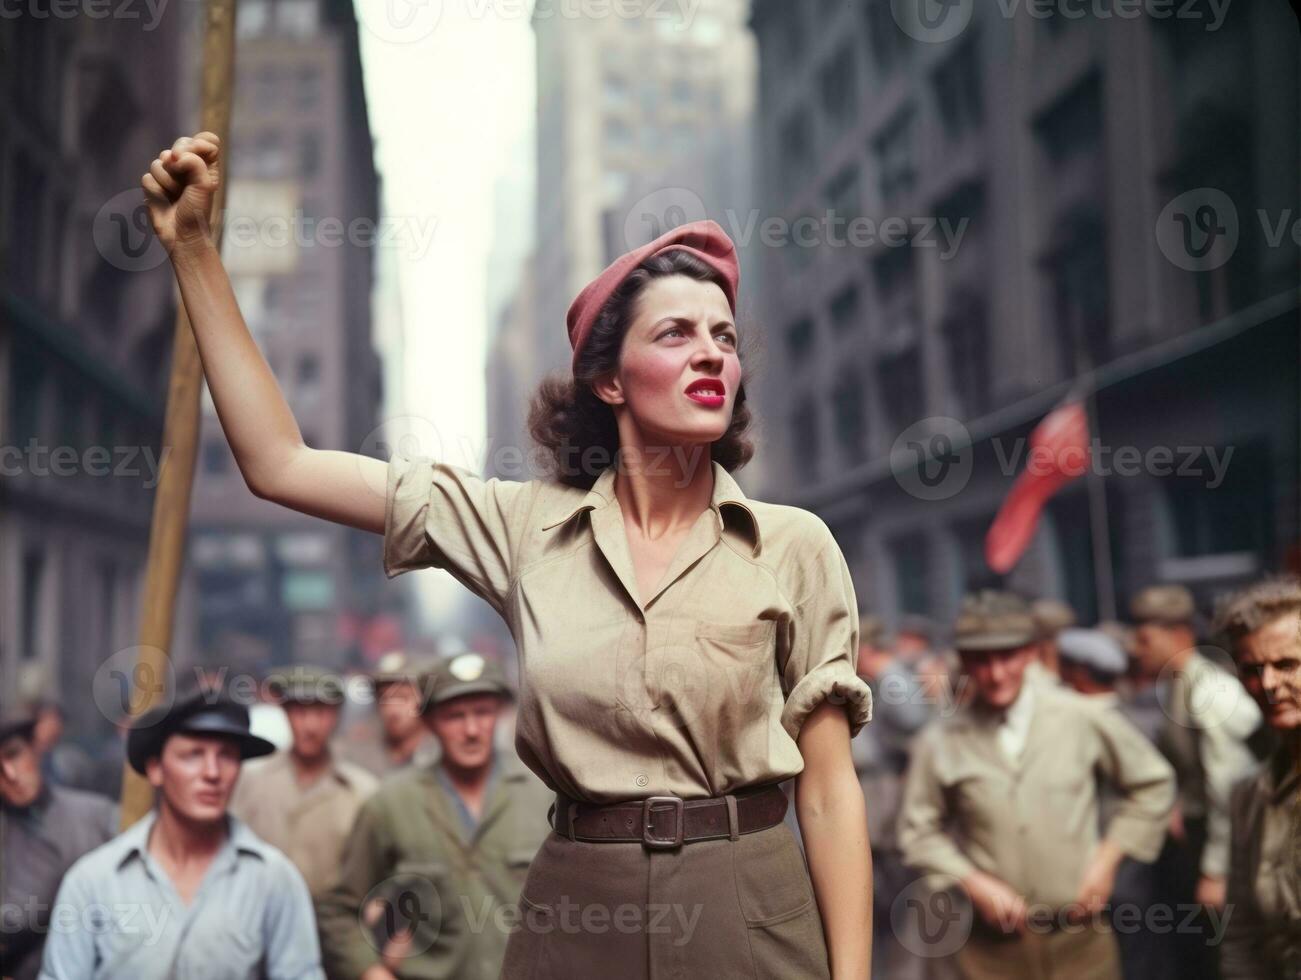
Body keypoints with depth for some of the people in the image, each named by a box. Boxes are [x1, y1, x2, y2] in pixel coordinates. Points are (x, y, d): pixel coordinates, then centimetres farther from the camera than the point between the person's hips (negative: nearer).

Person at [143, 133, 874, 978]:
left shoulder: (795, 547, -3)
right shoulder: (528, 526, 1)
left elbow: (830, 788, -2)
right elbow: (281, 464, 0)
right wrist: (194, 250, -2)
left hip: (752, 909, -1)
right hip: (578, 910, 2)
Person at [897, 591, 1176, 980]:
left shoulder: (1083, 719, -4)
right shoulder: (940, 742, -6)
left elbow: (1152, 783, 8)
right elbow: (919, 830, 4)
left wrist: (1109, 857, 1)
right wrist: (972, 883, -8)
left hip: (1079, 936, 1)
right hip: (993, 945, 0)